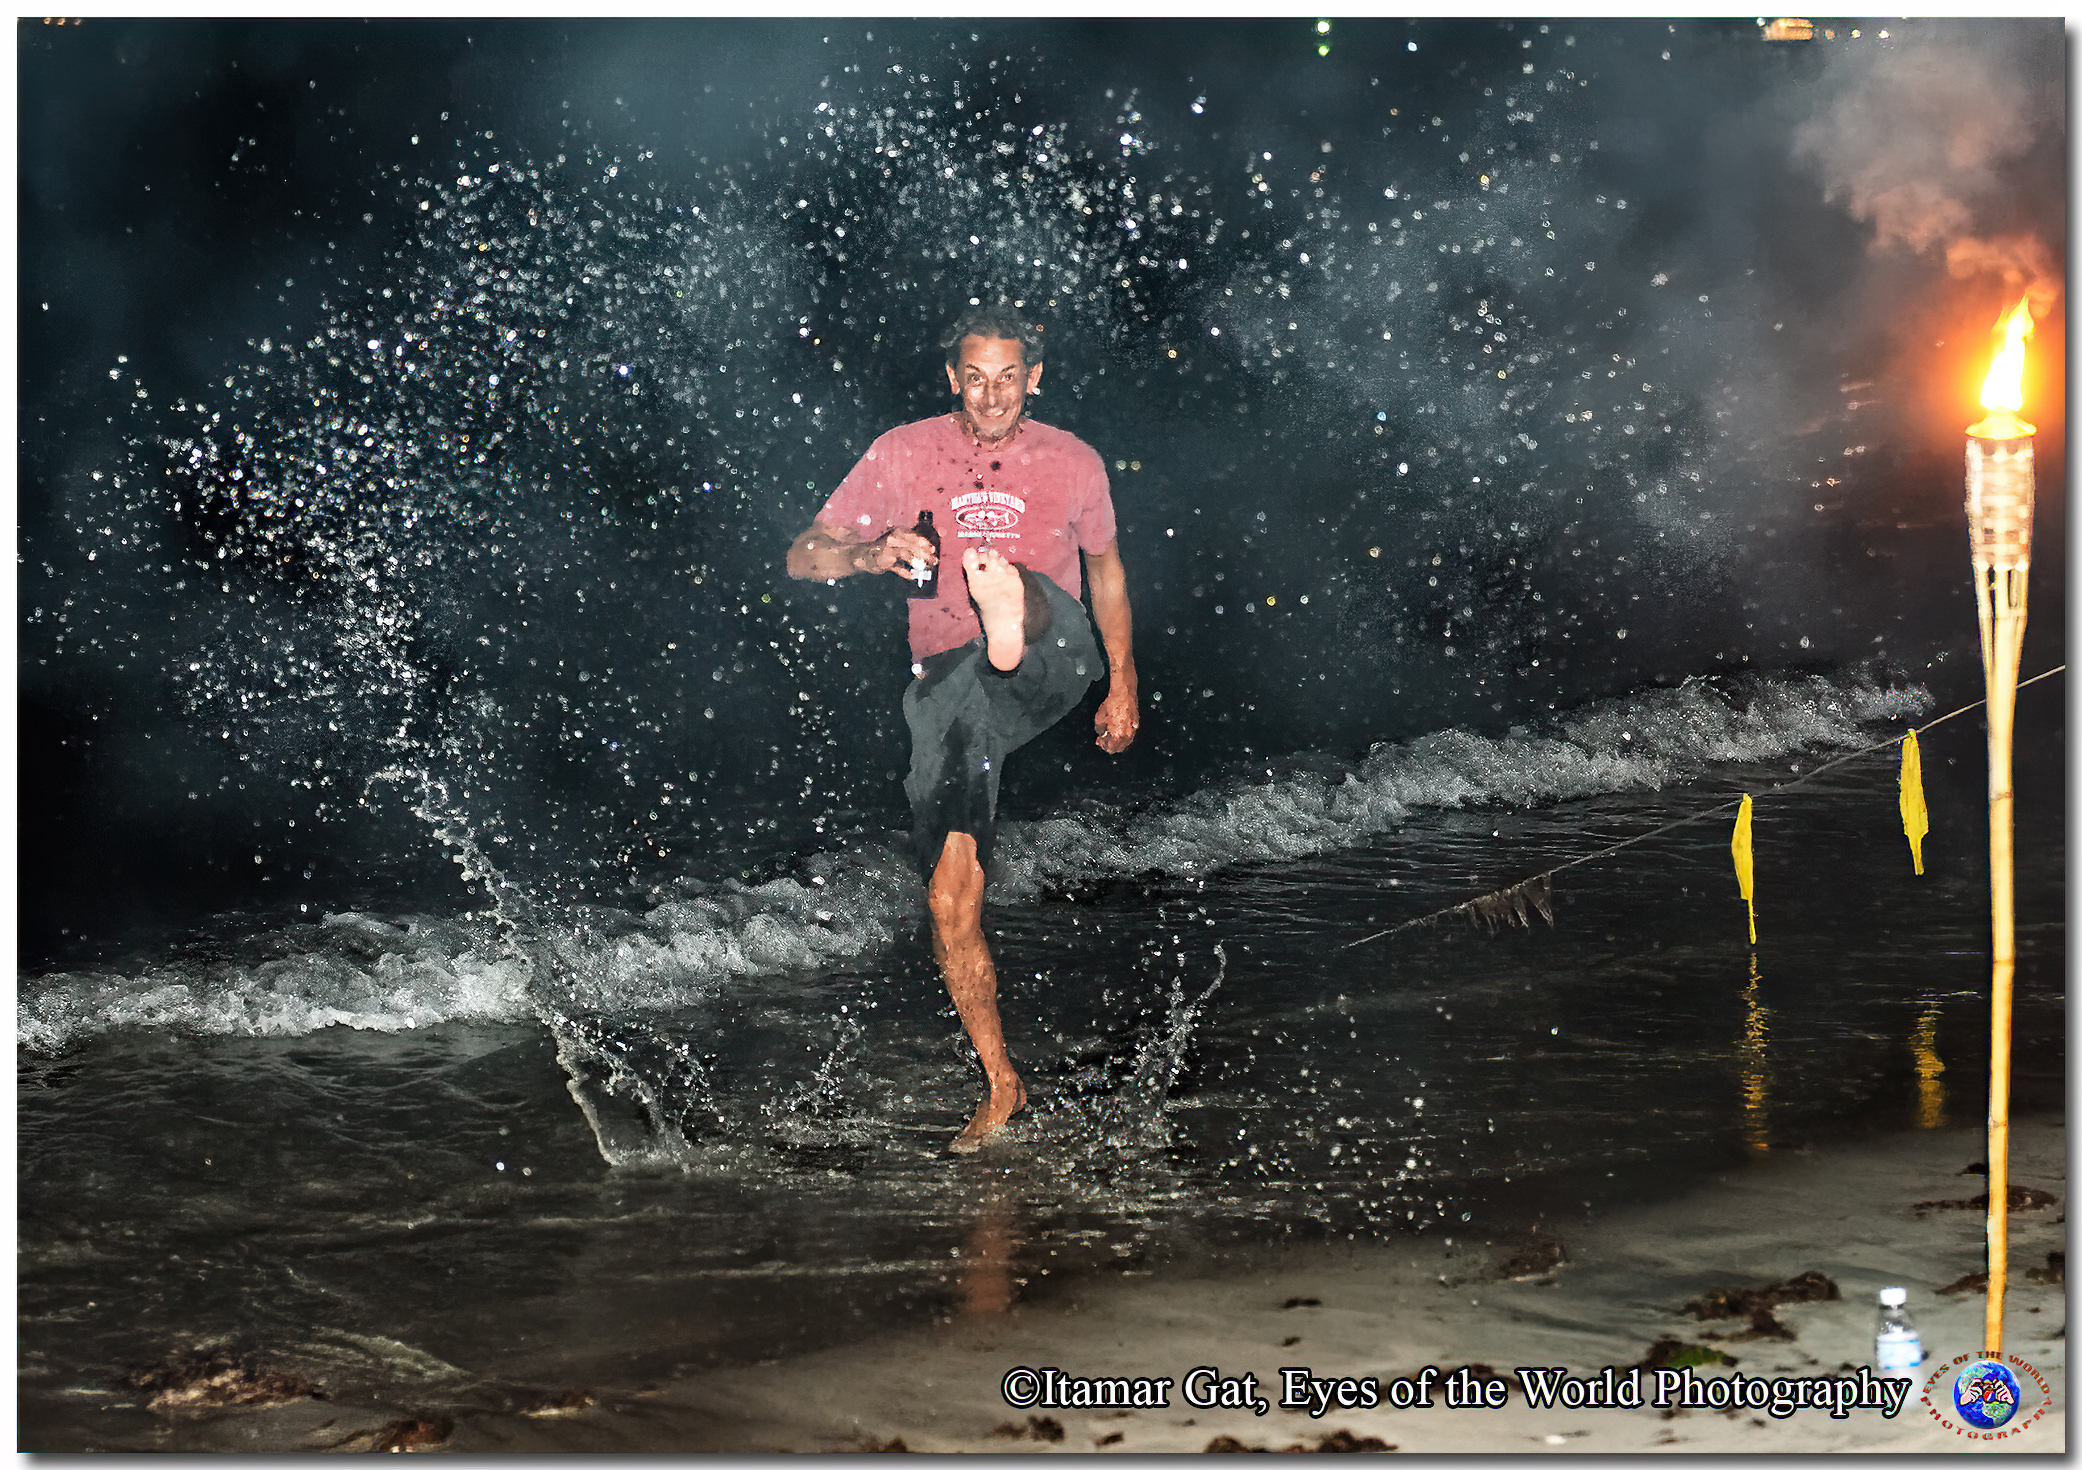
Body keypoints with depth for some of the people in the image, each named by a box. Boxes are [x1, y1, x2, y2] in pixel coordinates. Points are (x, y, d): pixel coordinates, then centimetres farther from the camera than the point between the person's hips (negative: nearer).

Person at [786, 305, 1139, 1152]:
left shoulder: (1072, 462, 5)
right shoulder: (903, 454, 2)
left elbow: (1104, 568, 21)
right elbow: (803, 558, 3)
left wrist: (1123, 686, 22)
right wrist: (872, 555, -19)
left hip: (1049, 669, -1)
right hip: (948, 683, 1)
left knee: (1027, 593, -36)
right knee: (950, 901, -3)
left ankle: (1009, 623, -73)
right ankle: (1001, 1086, 11)